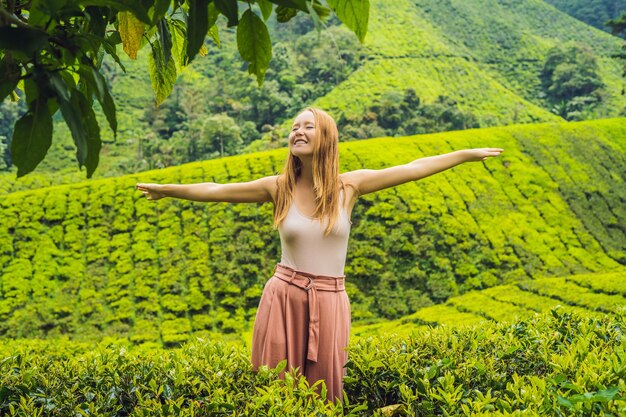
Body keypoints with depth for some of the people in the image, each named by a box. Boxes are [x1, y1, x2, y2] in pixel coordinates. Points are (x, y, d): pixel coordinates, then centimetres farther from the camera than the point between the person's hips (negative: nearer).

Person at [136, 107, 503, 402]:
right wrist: (169, 189, 1)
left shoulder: (349, 185, -2)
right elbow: (216, 190, 3)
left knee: (325, 392, 7)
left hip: (330, 301, 0)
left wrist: (468, 154, 4)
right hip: (283, 297, 0)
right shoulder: (278, 188, -1)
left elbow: (411, 170, 1)